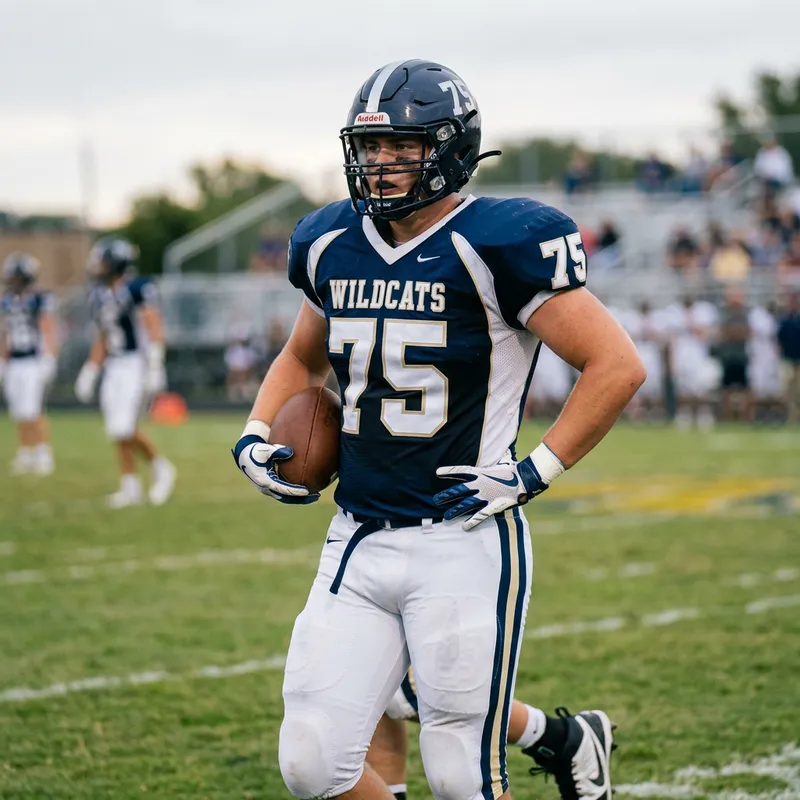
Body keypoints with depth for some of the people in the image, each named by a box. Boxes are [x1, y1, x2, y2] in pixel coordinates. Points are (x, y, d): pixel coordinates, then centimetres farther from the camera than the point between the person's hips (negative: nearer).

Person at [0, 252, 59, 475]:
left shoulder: (41, 300, -9)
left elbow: (49, 332, -11)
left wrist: (48, 361, -16)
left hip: (34, 362, -6)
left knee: (32, 412, -10)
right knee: (20, 414, 8)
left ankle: (44, 455, -1)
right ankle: (25, 456, 16)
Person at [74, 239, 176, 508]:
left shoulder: (137, 289, -12)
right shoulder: (99, 295, 12)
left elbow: (155, 330, -15)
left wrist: (154, 367, -20)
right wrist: (89, 372, 20)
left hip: (137, 364, -8)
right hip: (114, 366, 8)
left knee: (124, 428, -14)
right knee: (117, 431, 5)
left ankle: (160, 468, 6)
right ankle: (131, 487, 13)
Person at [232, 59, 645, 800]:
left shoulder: (496, 246, -11)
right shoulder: (332, 246, 9)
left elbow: (617, 366, -10)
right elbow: (302, 359, 28)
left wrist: (533, 473, -13)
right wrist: (257, 434, 10)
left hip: (463, 541, -6)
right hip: (358, 543, 6)